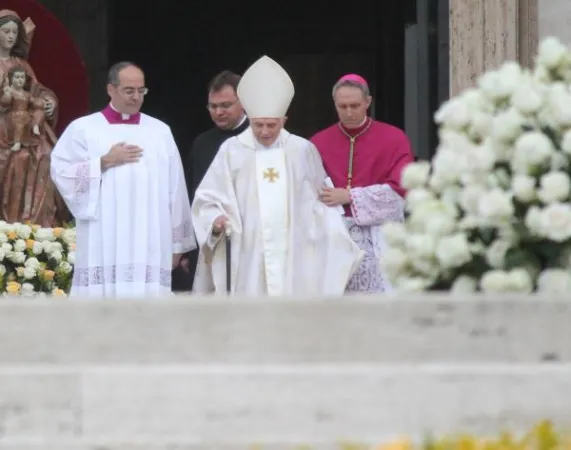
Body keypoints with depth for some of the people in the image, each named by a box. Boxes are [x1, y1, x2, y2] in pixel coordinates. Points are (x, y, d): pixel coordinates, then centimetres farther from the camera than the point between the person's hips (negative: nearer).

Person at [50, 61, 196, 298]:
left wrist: (176, 242, 7)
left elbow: (174, 188, 11)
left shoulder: (160, 131, 13)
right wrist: (105, 162, -8)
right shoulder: (83, 129, 6)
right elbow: (61, 172, -1)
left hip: (149, 245, 2)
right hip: (103, 247, -2)